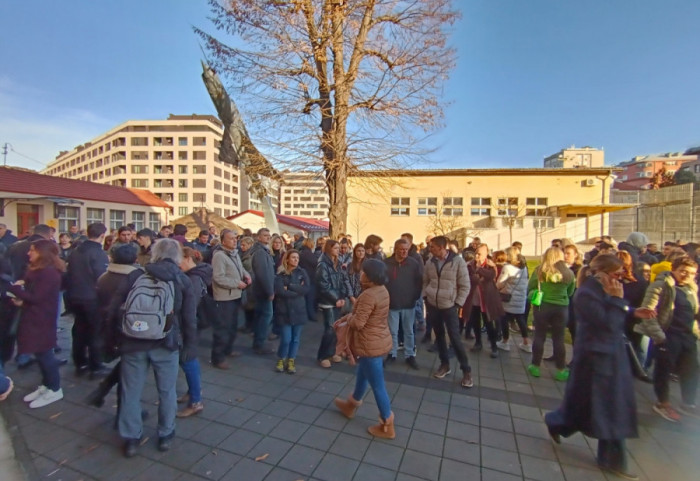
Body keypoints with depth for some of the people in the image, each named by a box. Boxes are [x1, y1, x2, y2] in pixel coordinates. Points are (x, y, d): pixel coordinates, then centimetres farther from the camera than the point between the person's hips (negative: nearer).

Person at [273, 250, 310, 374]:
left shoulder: (302, 272, 4)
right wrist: (298, 290, -11)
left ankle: (291, 361, 26)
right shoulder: (280, 274, -2)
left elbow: (307, 288, -10)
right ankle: (281, 360, 23)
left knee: (295, 339, 9)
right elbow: (280, 291, -16)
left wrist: (290, 287, -15)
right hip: (284, 311, -2)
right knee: (286, 339, -2)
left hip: (299, 310, 2)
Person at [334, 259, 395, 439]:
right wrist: (353, 314, 5)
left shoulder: (368, 295, -28)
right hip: (380, 340, 10)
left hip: (371, 345, -10)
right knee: (362, 375, 28)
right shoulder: (382, 290, 2)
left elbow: (358, 323, -26)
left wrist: (348, 316, -5)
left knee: (377, 385, 7)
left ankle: (387, 427, 24)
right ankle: (351, 405, 50)